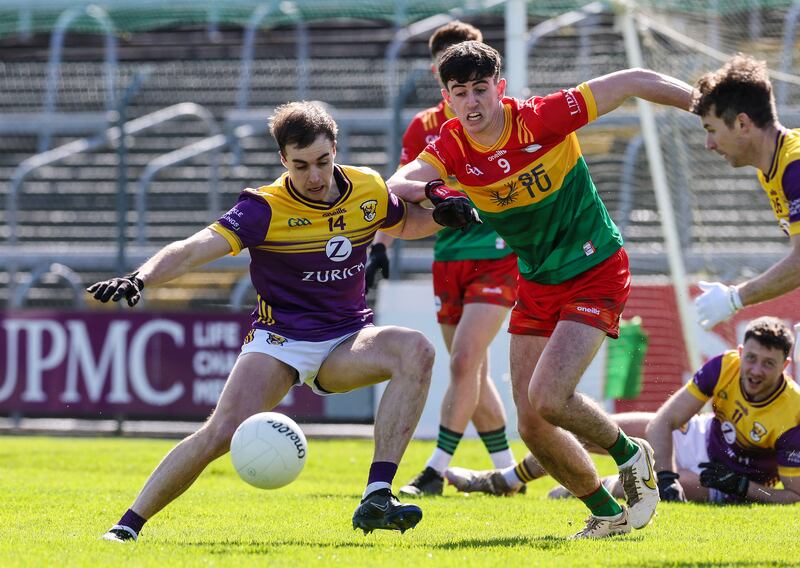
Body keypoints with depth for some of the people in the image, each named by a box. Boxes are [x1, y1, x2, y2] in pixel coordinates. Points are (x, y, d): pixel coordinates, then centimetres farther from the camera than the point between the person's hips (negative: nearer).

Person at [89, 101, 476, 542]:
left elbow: (405, 224, 24)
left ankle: (376, 498, -30)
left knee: (417, 351, -27)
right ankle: (127, 525, -6)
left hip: (347, 340, 4)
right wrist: (138, 280, -42)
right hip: (279, 340, -4)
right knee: (221, 434, -23)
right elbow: (195, 249, -25)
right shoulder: (266, 208, -14)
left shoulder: (369, 190, 0)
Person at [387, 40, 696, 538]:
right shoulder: (451, 147, -8)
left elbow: (633, 83, -13)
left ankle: (631, 455, 8)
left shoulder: (543, 119, -20)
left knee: (547, 398, -21)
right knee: (531, 424, 1)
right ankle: (607, 514, 23)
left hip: (595, 273, -6)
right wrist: (430, 191, -45)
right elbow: (396, 186, -23)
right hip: (537, 285, 6)